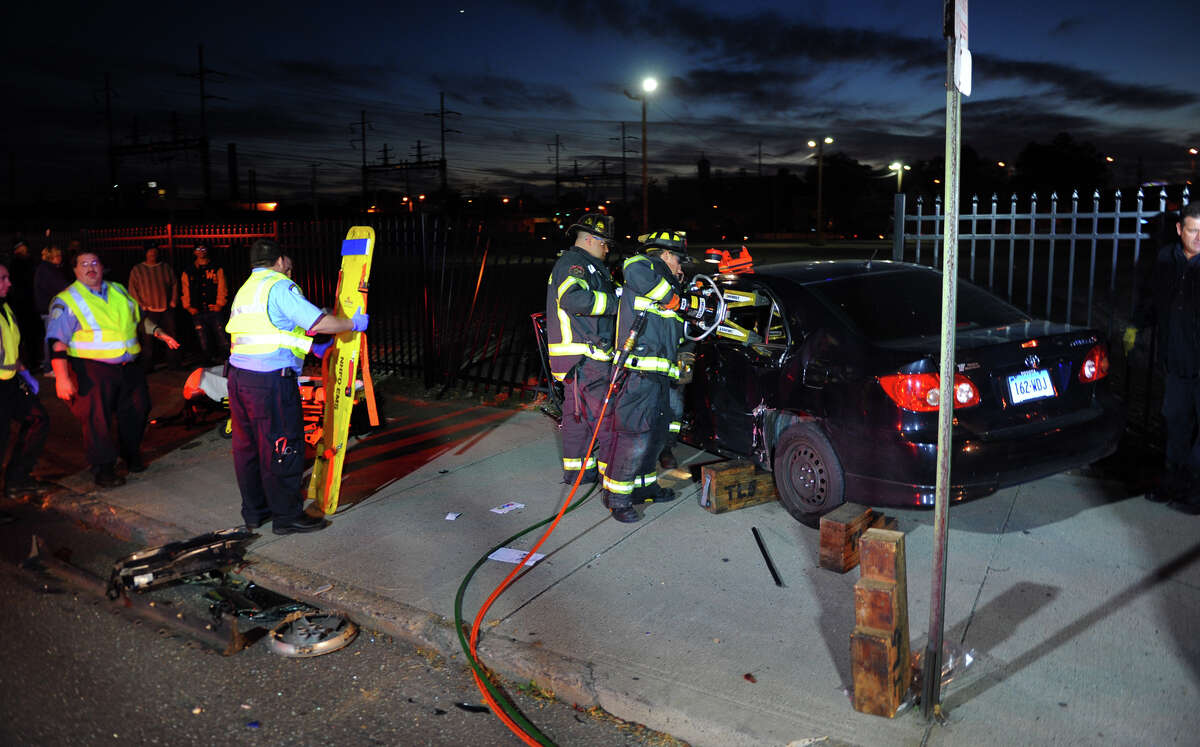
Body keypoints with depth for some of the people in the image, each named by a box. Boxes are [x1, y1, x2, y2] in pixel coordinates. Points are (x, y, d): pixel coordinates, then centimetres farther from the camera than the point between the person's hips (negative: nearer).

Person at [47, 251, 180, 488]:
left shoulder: (119, 291, 12)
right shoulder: (67, 301, -6)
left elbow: (139, 317, 29)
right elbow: (57, 342, -12)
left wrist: (159, 333, 17)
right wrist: (61, 378, -20)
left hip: (128, 367, 6)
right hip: (92, 370, -6)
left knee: (136, 410, 14)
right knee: (97, 419, -6)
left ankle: (131, 455, 35)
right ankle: (103, 468, 8)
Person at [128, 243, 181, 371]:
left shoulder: (166, 267, 11)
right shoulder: (137, 269, 5)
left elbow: (174, 284, 12)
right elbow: (133, 289, 3)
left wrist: (174, 301, 1)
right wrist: (142, 305, -5)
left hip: (167, 309, 2)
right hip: (149, 310, -2)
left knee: (171, 337, 3)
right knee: (148, 340, -2)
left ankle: (174, 364, 10)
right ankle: (147, 367, 4)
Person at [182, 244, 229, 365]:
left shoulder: (217, 269, 9)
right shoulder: (188, 272, 15)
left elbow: (222, 288, 5)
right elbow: (185, 291, 15)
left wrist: (220, 304, -6)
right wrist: (188, 306, 3)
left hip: (214, 311, -2)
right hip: (197, 313, 2)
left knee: (222, 341, -7)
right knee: (204, 344, 2)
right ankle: (208, 367, 10)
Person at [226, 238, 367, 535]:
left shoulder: (245, 290, 20)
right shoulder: (279, 286, -9)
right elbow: (319, 323, -16)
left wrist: (312, 348, 28)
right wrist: (354, 323, 0)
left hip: (238, 376, 9)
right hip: (270, 381, -9)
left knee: (247, 445, 16)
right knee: (281, 449, 0)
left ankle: (254, 511, 27)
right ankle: (287, 516, 8)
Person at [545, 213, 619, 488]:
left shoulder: (581, 265, 25)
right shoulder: (573, 263, -10)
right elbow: (574, 298, -28)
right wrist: (617, 301, -23)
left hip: (581, 357, 11)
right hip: (584, 355, -11)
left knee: (578, 412, 15)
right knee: (605, 417, -9)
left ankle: (576, 470, 22)